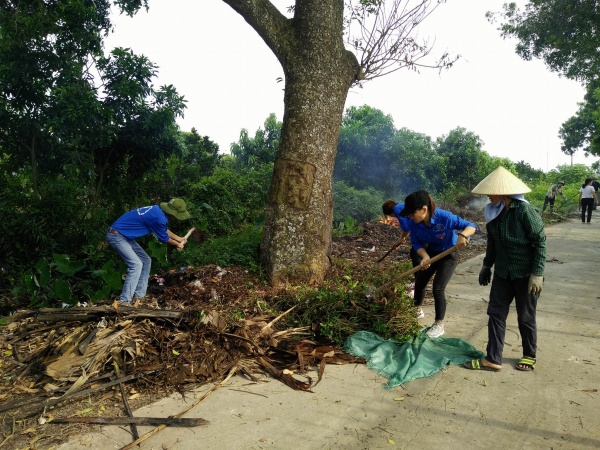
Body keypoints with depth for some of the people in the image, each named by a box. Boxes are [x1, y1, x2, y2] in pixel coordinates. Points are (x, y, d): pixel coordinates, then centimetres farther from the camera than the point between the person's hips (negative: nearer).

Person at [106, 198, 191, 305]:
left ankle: (139, 296, 12)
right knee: (136, 265, -18)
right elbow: (164, 238, -7)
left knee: (146, 260, 11)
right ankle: (124, 302, -15)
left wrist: (179, 239, 30)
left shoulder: (157, 210, 4)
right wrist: (177, 244, 10)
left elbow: (165, 230, 22)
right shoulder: (158, 218, -25)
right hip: (115, 235, -10)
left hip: (125, 236, 10)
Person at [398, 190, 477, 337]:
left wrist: (463, 235, -51)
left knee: (438, 288, -10)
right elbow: (417, 243, -16)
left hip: (448, 255, -5)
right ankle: (417, 310, 43)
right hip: (431, 252, 5)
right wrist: (425, 256, -35)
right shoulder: (413, 223, -23)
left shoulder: (445, 217, -36)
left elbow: (471, 226, -30)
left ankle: (439, 325, 10)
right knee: (420, 281, 15)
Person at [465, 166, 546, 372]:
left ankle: (529, 355, 32)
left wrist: (537, 274, -19)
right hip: (503, 272, 6)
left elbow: (540, 242, -17)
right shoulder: (493, 213, 0)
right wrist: (487, 265, 16)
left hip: (526, 273, -6)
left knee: (525, 317, 9)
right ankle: (493, 359, 13)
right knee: (496, 313, 5)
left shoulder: (524, 211, -20)